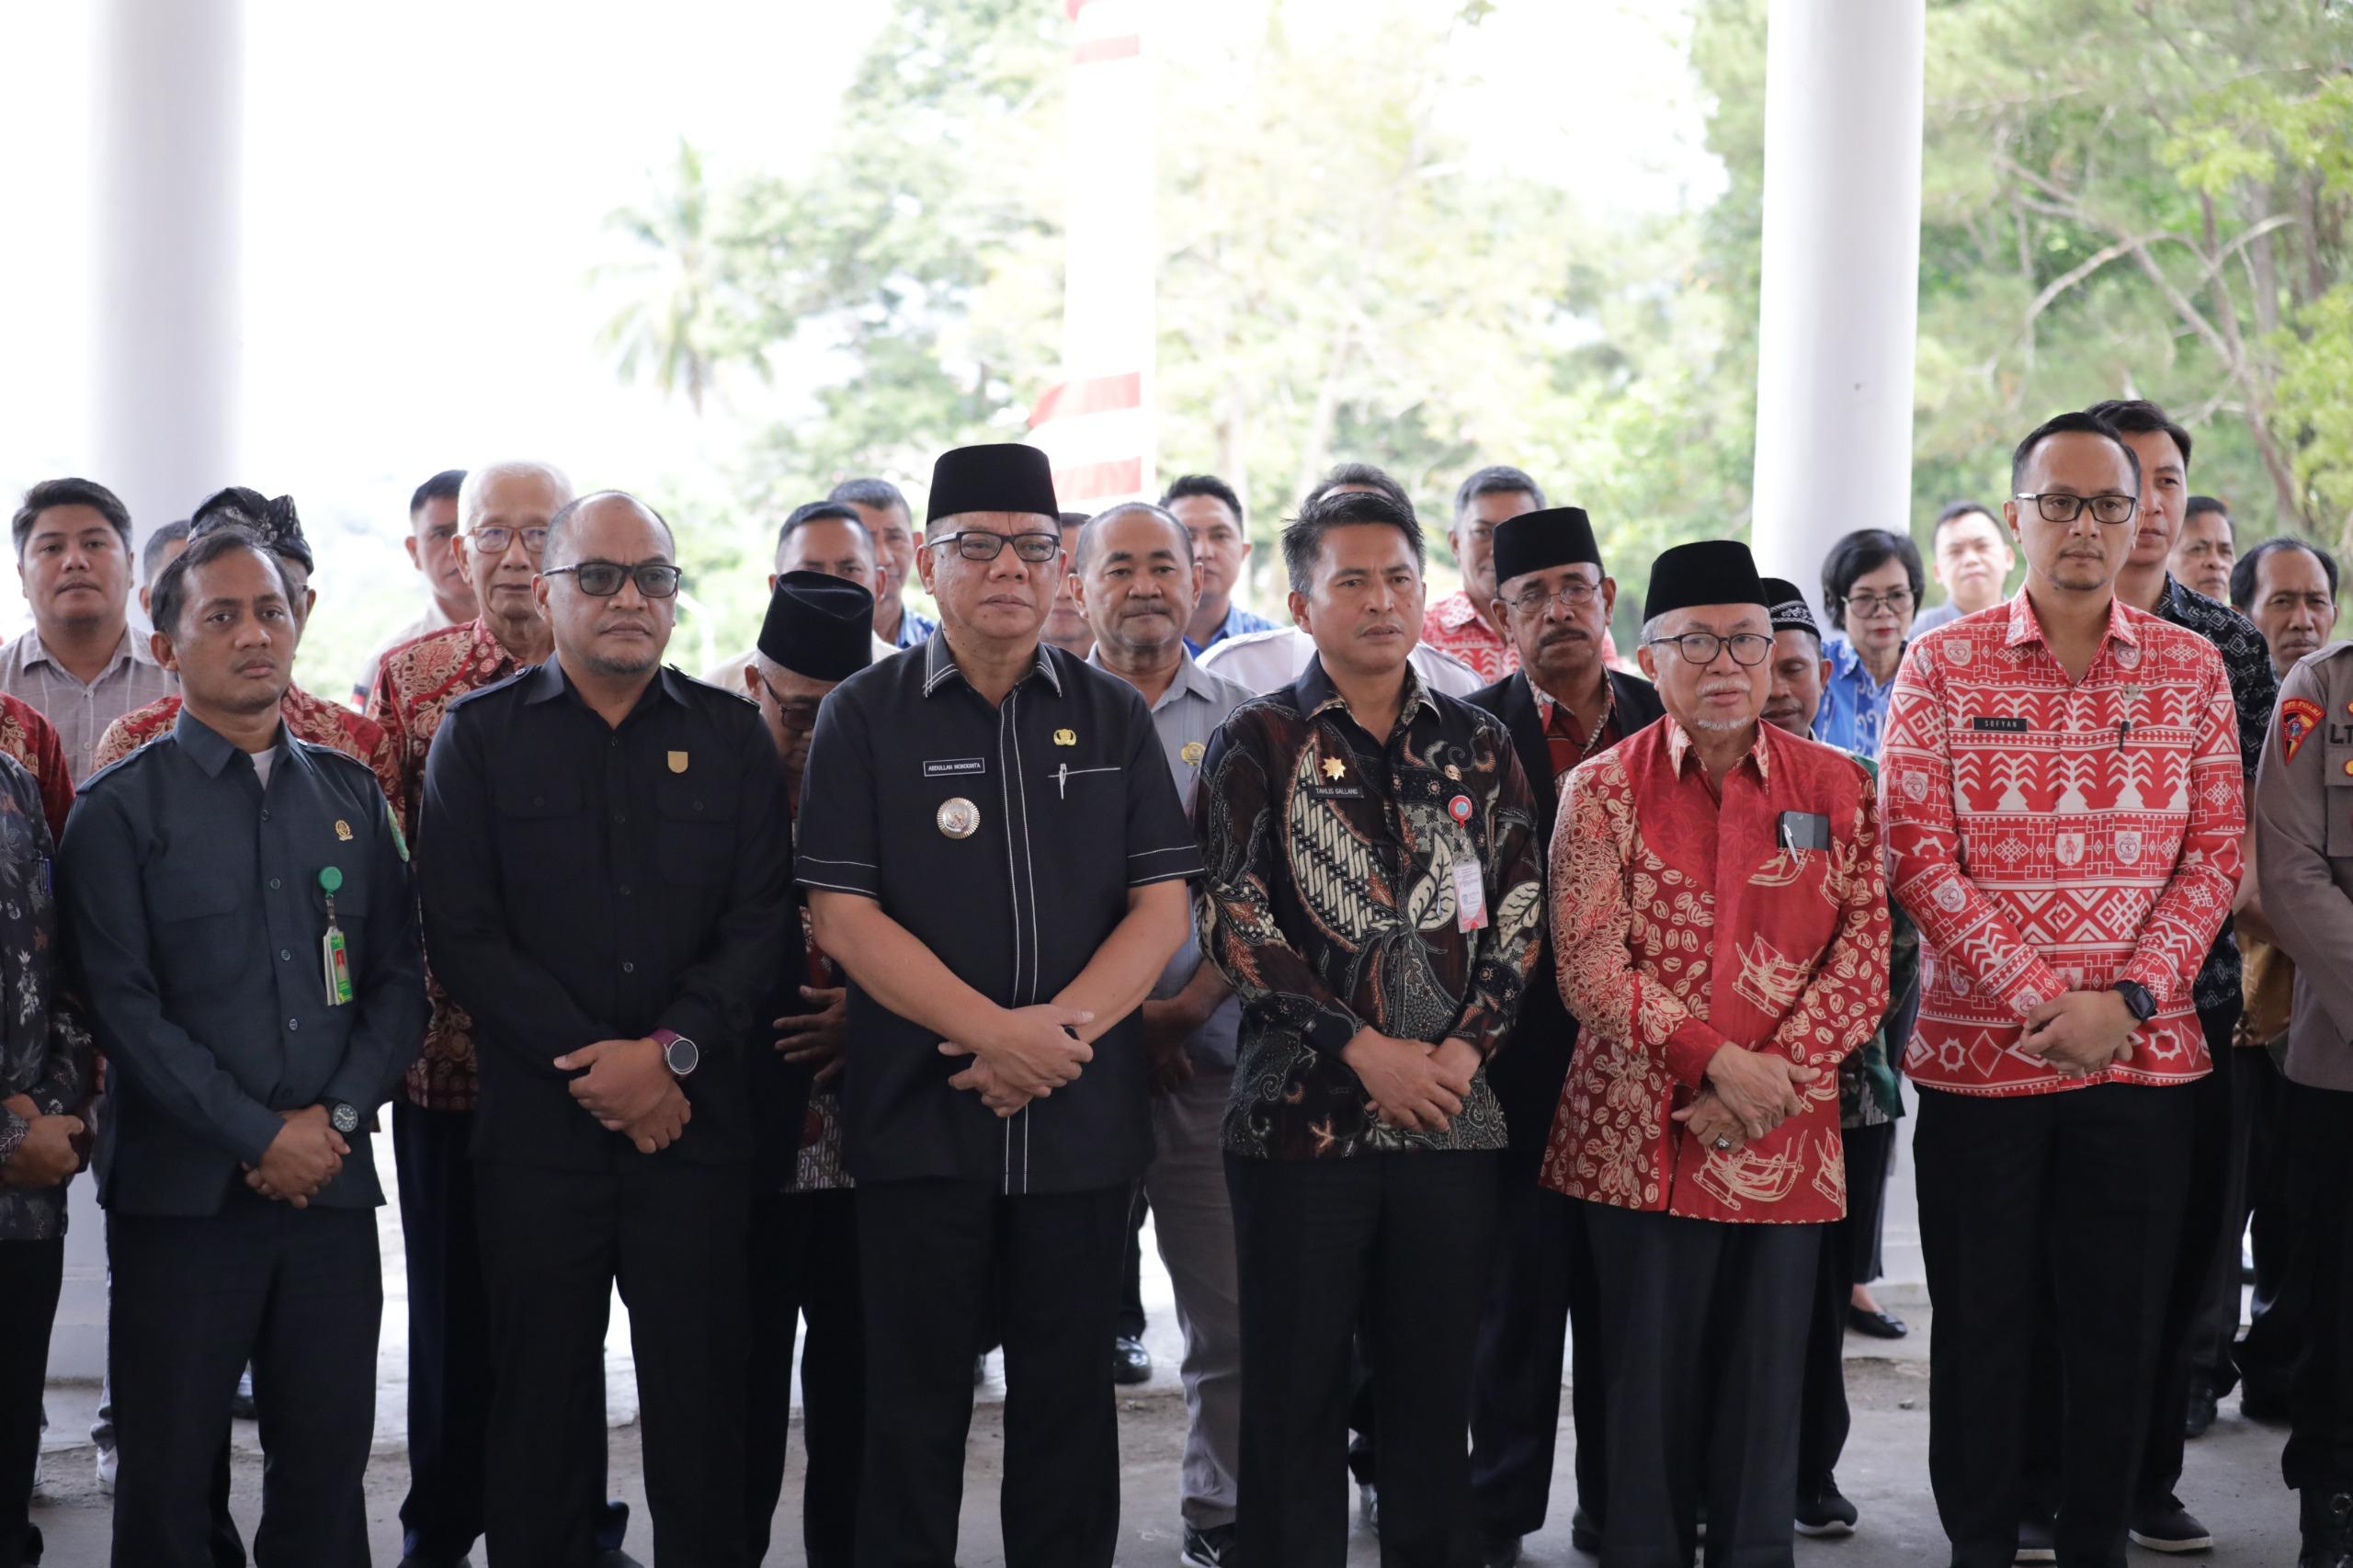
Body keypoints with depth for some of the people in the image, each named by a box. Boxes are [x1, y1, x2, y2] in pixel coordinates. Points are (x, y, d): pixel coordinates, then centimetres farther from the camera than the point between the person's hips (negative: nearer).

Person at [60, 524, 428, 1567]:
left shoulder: (350, 796, 13)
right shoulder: (121, 808, 0)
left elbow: (399, 976, 10)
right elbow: (123, 1004, -7)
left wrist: (337, 1113, -5)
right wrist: (260, 1137, -12)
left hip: (331, 1181, 3)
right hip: (181, 1193, -3)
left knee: (328, 1462, 6)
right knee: (169, 1475, 3)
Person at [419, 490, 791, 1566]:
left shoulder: (730, 735, 9)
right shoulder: (479, 734, 5)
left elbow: (761, 923, 2)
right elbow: (462, 936, -3)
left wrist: (671, 1051, -12)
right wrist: (594, 1066, -11)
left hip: (695, 1123, 1)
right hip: (536, 1126, -1)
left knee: (702, 1395, 3)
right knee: (541, 1403, 6)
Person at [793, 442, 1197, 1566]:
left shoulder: (1114, 717, 8)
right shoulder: (864, 716, 2)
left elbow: (1161, 905, 2)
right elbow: (842, 914, -6)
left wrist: (1061, 1030, -14)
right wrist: (995, 1033, -15)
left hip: (1082, 1119, 2)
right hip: (917, 1120, -2)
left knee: (1068, 1398, 9)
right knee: (915, 1402, 5)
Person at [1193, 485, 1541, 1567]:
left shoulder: (1478, 746, 11)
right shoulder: (1257, 745, 1)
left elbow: (1523, 909, 8)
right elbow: (1233, 919, -7)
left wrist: (1467, 1043, -7)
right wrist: (1365, 1049, -13)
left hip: (1454, 1115, 3)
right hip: (1303, 1113, -3)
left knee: (1435, 1392, 8)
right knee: (1295, 1393, 3)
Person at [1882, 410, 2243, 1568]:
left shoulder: (2193, 670, 6)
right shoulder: (1943, 666, 0)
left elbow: (2214, 855, 3)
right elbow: (1918, 856, -6)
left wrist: (2125, 1002, -11)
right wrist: (2042, 1002, -14)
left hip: (2144, 1057, 2)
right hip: (1978, 1052, -1)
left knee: (2120, 1328, 8)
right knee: (1981, 1325, 7)